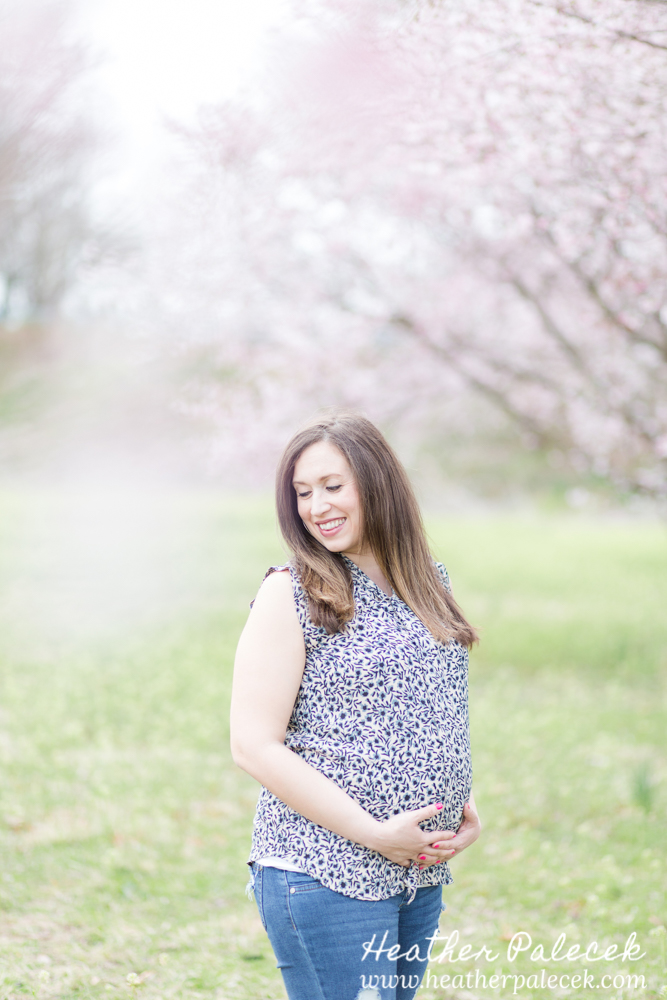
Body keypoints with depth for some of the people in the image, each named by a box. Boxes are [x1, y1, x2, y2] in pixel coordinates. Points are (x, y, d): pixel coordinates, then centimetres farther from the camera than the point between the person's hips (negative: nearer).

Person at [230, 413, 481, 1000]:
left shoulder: (430, 583, 10)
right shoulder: (292, 594, -8)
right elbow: (254, 747, -13)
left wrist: (467, 811, 3)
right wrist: (376, 834, -16)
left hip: (422, 876, 6)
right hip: (324, 878, -6)